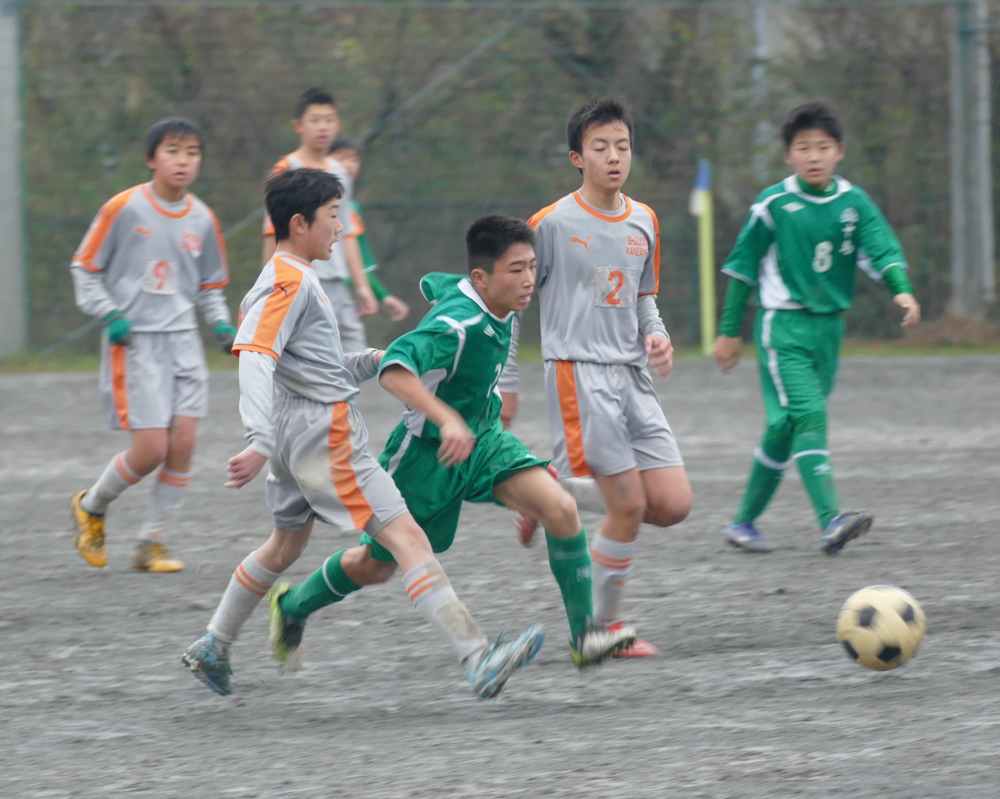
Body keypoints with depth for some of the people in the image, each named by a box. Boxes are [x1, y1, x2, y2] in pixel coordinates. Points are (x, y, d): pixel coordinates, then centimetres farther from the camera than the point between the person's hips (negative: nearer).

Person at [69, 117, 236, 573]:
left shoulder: (202, 220, 7)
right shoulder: (124, 209, -7)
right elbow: (84, 268, 1)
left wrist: (221, 324, 2)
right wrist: (110, 316, -11)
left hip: (183, 340, 5)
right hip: (134, 343, -5)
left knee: (183, 442, -6)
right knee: (151, 450, -10)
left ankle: (152, 544, 8)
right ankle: (91, 507, 18)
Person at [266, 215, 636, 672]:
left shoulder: (480, 299, -7)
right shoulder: (458, 325, -33)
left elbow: (433, 285, 16)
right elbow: (393, 371, -47)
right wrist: (447, 420, -60)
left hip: (482, 441, 7)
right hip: (427, 454, -7)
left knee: (561, 510, -17)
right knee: (375, 566, 13)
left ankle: (584, 635, -12)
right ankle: (292, 607, 43)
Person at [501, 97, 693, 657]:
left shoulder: (643, 222, 12)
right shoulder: (553, 224, -5)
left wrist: (657, 336, 2)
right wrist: (507, 384, 0)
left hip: (633, 376, 6)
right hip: (579, 374, -6)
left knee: (674, 505, -3)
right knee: (629, 507, -12)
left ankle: (557, 491, 17)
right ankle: (603, 626, 5)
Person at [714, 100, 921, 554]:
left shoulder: (854, 203, 3)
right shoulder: (774, 205, -5)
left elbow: (882, 250, -5)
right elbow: (743, 266, 2)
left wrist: (901, 291, -26)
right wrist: (730, 330, 4)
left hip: (829, 327, 5)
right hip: (784, 327, -4)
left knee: (784, 430, 10)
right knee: (809, 416, -20)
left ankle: (745, 522, 24)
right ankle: (831, 522, -32)